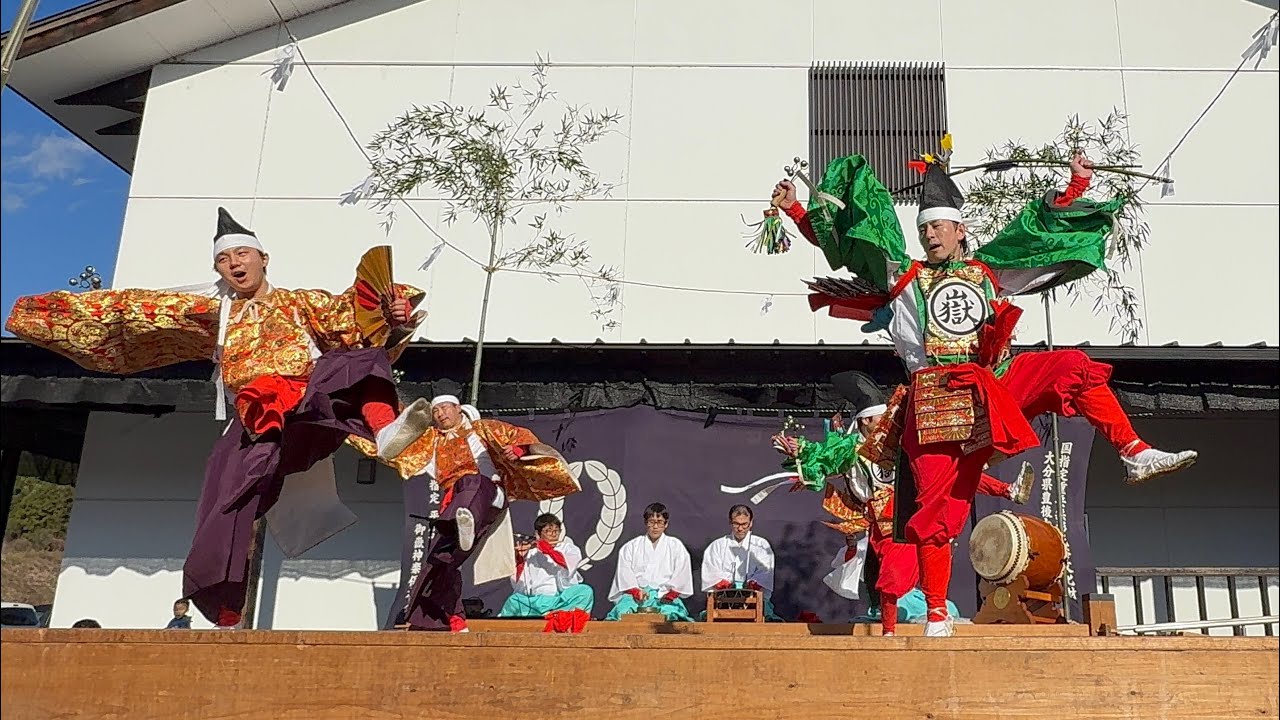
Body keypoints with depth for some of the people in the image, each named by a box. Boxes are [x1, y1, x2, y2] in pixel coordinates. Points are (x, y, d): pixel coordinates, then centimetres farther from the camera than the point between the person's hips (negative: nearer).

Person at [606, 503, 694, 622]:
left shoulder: (675, 546, 16)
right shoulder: (631, 547, 17)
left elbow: (681, 573, 5)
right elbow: (624, 571, 4)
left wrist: (670, 593, -9)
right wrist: (636, 591, -13)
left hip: (665, 594, -1)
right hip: (636, 593, 1)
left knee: (670, 613, -34)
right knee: (623, 611, -31)